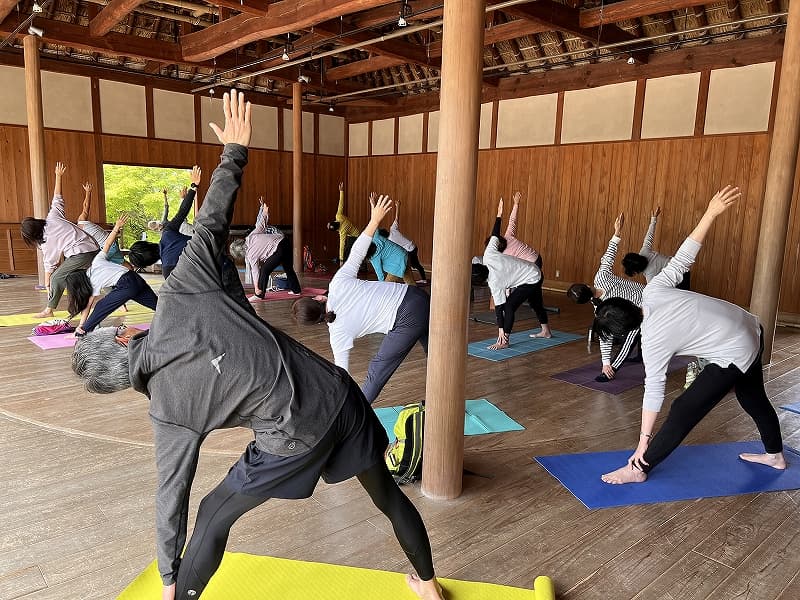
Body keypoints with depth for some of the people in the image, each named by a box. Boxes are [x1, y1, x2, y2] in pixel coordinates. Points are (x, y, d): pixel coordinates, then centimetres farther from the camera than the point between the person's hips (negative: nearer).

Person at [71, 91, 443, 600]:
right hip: (341, 397, 4)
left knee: (214, 517, 23)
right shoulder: (180, 294, -6)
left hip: (296, 439, -3)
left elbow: (172, 494, 6)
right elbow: (213, 219, -6)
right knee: (388, 493, 25)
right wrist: (236, 150, 7)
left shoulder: (168, 411, -3)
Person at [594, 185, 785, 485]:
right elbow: (683, 257, -11)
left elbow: (653, 392, -19)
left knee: (684, 412, -6)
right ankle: (775, 455, 52)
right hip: (751, 329, 9)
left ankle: (638, 470, 1)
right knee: (753, 398, 29)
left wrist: (644, 439, -11)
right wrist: (711, 213, -4)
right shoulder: (654, 290, -11)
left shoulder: (654, 342, -23)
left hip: (734, 356, -9)